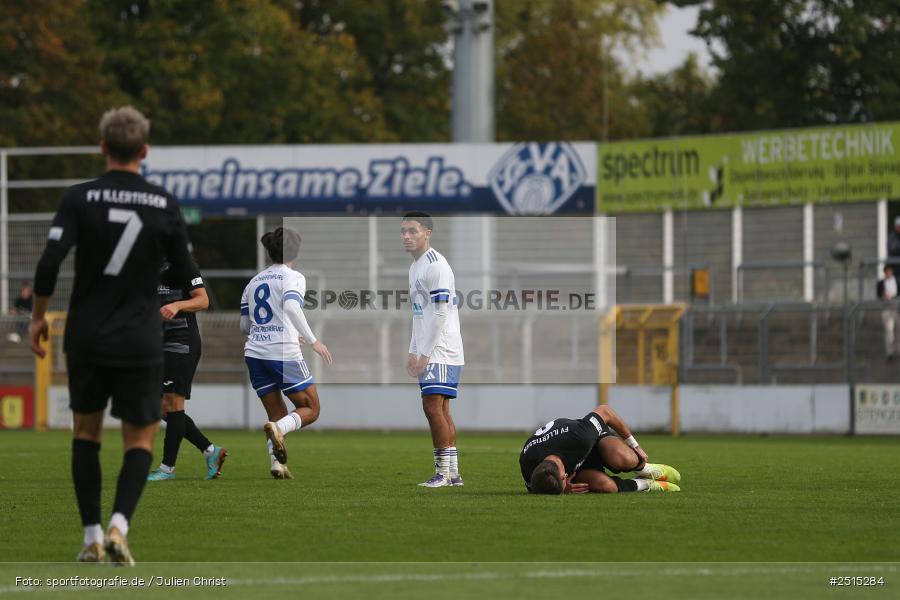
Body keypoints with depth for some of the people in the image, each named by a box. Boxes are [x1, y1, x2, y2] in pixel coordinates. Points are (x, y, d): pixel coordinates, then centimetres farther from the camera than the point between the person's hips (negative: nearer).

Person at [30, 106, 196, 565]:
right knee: (140, 438, 7)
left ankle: (92, 536, 12)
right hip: (140, 342, 0)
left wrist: (38, 316, 0)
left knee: (86, 431, 18)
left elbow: (49, 263, -14)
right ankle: (119, 525, -16)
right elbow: (184, 274, 5)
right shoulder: (164, 205, -2)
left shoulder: (80, 198, -6)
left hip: (86, 338, 0)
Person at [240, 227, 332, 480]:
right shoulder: (293, 277, -3)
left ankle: (277, 463, -5)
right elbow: (291, 307, -23)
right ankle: (278, 429, -23)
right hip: (284, 354, -6)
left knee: (277, 414, 14)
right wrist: (312, 340, -21)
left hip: (255, 352, 6)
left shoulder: (254, 282, 15)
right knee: (310, 410, 7)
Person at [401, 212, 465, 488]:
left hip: (441, 350, -10)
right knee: (440, 409, 9)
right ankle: (453, 473, 11)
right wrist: (413, 352, 17)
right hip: (428, 352, 10)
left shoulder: (435, 265, -14)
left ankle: (443, 472, -10)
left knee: (433, 405, -12)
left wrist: (425, 354, -18)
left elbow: (440, 313, -18)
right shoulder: (415, 268, 17)